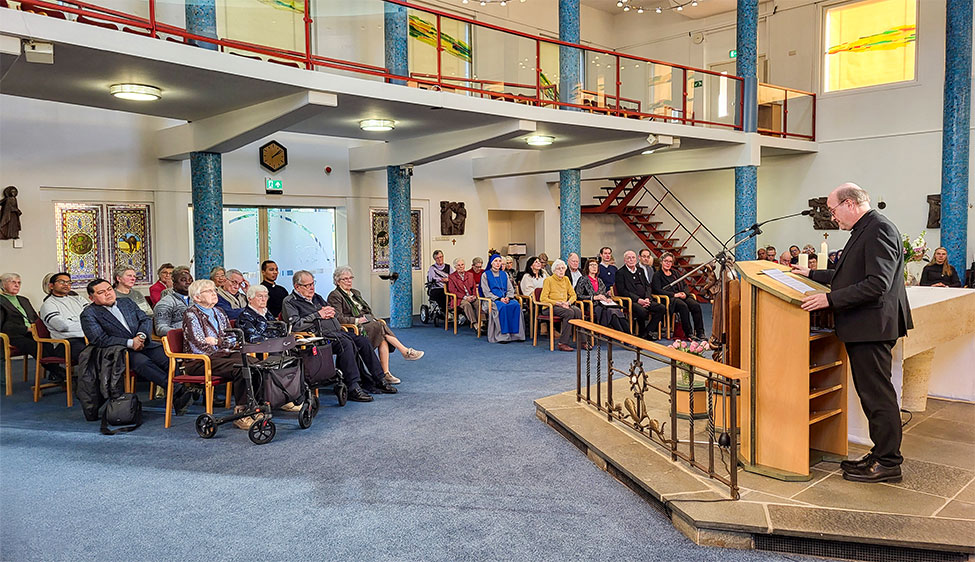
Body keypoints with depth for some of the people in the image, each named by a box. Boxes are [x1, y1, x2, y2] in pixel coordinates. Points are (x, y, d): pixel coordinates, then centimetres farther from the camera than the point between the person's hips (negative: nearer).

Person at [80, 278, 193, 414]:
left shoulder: (127, 302, 22)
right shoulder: (89, 314, 5)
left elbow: (146, 319, 17)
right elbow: (99, 340, -8)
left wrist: (141, 335, -7)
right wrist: (130, 343, -17)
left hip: (144, 343, 5)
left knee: (169, 358, -25)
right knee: (142, 362, -36)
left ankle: (177, 400, -35)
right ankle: (178, 390, -43)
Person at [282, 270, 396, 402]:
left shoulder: (316, 297, 25)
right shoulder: (289, 302, 1)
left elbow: (332, 311, 31)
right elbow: (295, 325, -13)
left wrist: (329, 312, 5)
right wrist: (318, 315, -9)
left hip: (337, 332, 8)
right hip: (320, 335, -8)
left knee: (363, 341, -10)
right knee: (346, 343, -33)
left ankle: (378, 380, -5)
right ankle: (353, 388, -34)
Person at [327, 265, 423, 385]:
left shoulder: (356, 292, 25)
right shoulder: (334, 296, 1)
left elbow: (368, 311, 25)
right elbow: (338, 318, -11)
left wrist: (371, 319, 4)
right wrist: (357, 320, -15)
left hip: (366, 324, 7)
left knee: (383, 339, -25)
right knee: (380, 326, -27)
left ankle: (385, 373, -28)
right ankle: (406, 351, -24)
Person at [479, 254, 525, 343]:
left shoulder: (504, 274, 21)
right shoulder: (485, 275, 7)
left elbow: (510, 289, 16)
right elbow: (486, 292, -2)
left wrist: (508, 297, -7)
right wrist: (499, 299, -14)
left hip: (505, 298, 4)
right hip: (493, 299, -4)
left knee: (516, 305, -28)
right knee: (502, 307, -37)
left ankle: (517, 334, -27)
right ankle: (502, 335, -35)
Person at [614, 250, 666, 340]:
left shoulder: (640, 270, 23)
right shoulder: (620, 273, 2)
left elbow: (647, 286, 18)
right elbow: (622, 291, -8)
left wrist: (647, 298, -3)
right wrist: (638, 299, -15)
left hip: (645, 300, 7)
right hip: (631, 301, -7)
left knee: (662, 308, -14)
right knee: (643, 311, -35)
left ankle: (647, 332, -7)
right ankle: (641, 334, -10)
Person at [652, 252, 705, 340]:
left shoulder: (675, 273, 26)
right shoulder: (657, 275, 6)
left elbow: (685, 285, 22)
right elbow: (657, 290, -8)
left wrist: (684, 293, -3)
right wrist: (674, 294, -14)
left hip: (682, 296, 6)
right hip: (669, 299, -6)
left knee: (696, 305, -24)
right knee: (683, 306, -36)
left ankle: (700, 332, -22)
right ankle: (689, 333, -31)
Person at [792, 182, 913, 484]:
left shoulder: (878, 229, -16)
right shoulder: (864, 230, 16)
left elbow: (877, 283, -24)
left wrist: (830, 299, -23)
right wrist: (811, 274, 25)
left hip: (872, 326, -10)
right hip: (861, 327, 10)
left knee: (878, 395, -2)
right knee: (870, 393, 16)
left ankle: (888, 463, 8)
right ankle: (880, 453, 26)